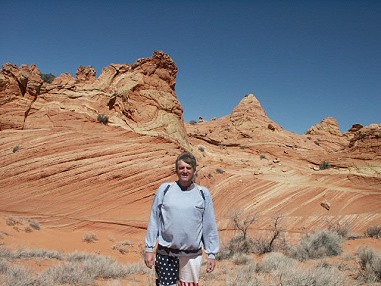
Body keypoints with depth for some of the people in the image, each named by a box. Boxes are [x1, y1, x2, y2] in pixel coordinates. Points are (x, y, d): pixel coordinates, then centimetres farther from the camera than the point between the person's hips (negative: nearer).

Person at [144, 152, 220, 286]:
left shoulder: (203, 193, 2)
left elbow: (210, 226, 6)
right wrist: (149, 249, 2)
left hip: (193, 255, 1)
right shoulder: (165, 189, 2)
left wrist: (211, 254, 5)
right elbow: (154, 221, 4)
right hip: (166, 253, 0)